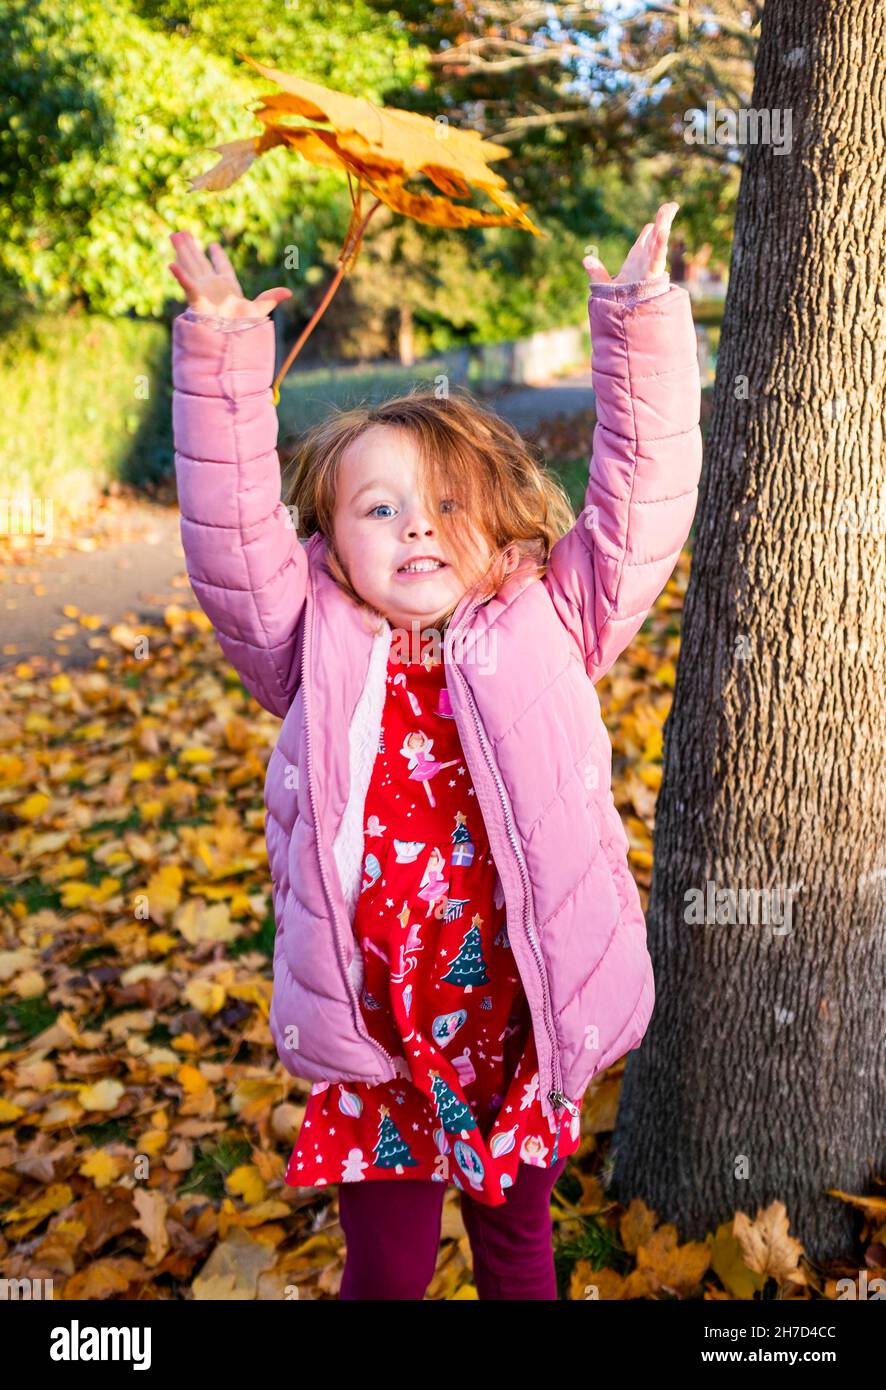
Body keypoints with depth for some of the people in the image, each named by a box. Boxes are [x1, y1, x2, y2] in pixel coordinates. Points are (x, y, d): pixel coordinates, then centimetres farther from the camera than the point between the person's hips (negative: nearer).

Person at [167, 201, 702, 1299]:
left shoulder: (546, 630, -3)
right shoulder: (317, 654, -5)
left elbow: (642, 507, -8)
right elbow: (230, 538, -14)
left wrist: (641, 325, -13)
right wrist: (221, 355, -19)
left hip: (525, 1030, 1)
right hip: (372, 1041, -1)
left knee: (516, 1242, 25)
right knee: (386, 1265, 18)